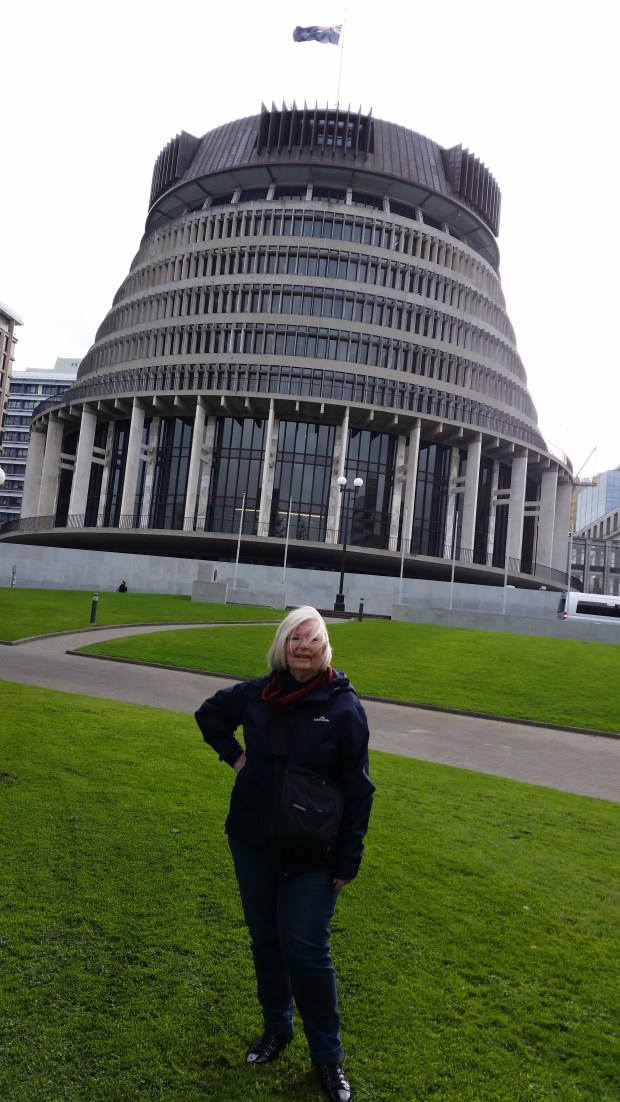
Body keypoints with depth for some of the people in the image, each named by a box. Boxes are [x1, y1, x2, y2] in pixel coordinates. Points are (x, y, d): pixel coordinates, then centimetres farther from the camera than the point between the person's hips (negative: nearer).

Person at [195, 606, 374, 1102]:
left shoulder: (344, 706, -14)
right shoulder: (258, 693, -4)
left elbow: (358, 789, -9)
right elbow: (209, 713, 16)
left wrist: (348, 860, -8)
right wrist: (233, 755, 2)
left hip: (311, 855, -4)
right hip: (252, 842, 4)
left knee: (307, 951, 1)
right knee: (265, 940, 18)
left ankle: (328, 1056, 25)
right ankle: (276, 1028, 42)